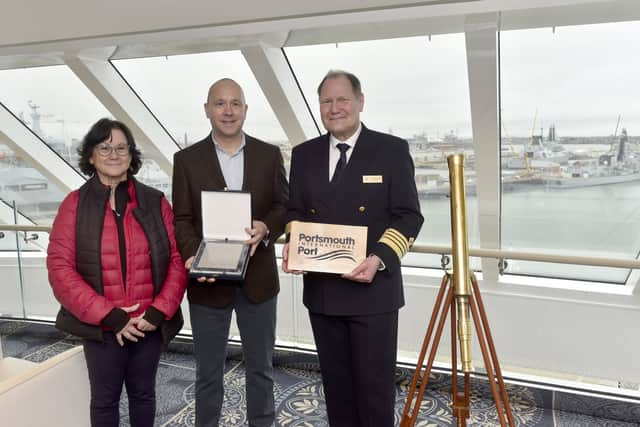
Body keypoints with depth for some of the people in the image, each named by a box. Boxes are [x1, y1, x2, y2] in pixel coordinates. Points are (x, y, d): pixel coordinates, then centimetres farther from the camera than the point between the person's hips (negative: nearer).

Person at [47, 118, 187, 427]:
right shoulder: (75, 204, -5)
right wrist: (108, 316, -15)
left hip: (149, 323, 2)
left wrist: (159, 312, -12)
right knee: (105, 399, 15)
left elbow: (177, 259, -2)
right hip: (101, 326, -1)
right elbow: (60, 268, -10)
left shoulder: (155, 202, 0)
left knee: (143, 393, 19)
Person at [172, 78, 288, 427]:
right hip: (209, 281, -1)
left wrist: (266, 227, -20)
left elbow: (284, 205, 2)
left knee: (260, 368, 18)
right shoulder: (187, 159, -1)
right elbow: (181, 219, -3)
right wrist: (193, 256, -21)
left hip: (257, 278, 1)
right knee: (208, 373, 14)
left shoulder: (269, 155, 2)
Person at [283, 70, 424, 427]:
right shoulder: (304, 154, 9)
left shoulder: (392, 150, -3)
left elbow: (409, 216, -6)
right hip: (321, 290, 4)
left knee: (375, 382, 6)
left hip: (374, 289, -4)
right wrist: (293, 244, -6)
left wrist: (379, 259, -21)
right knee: (335, 381, 16)